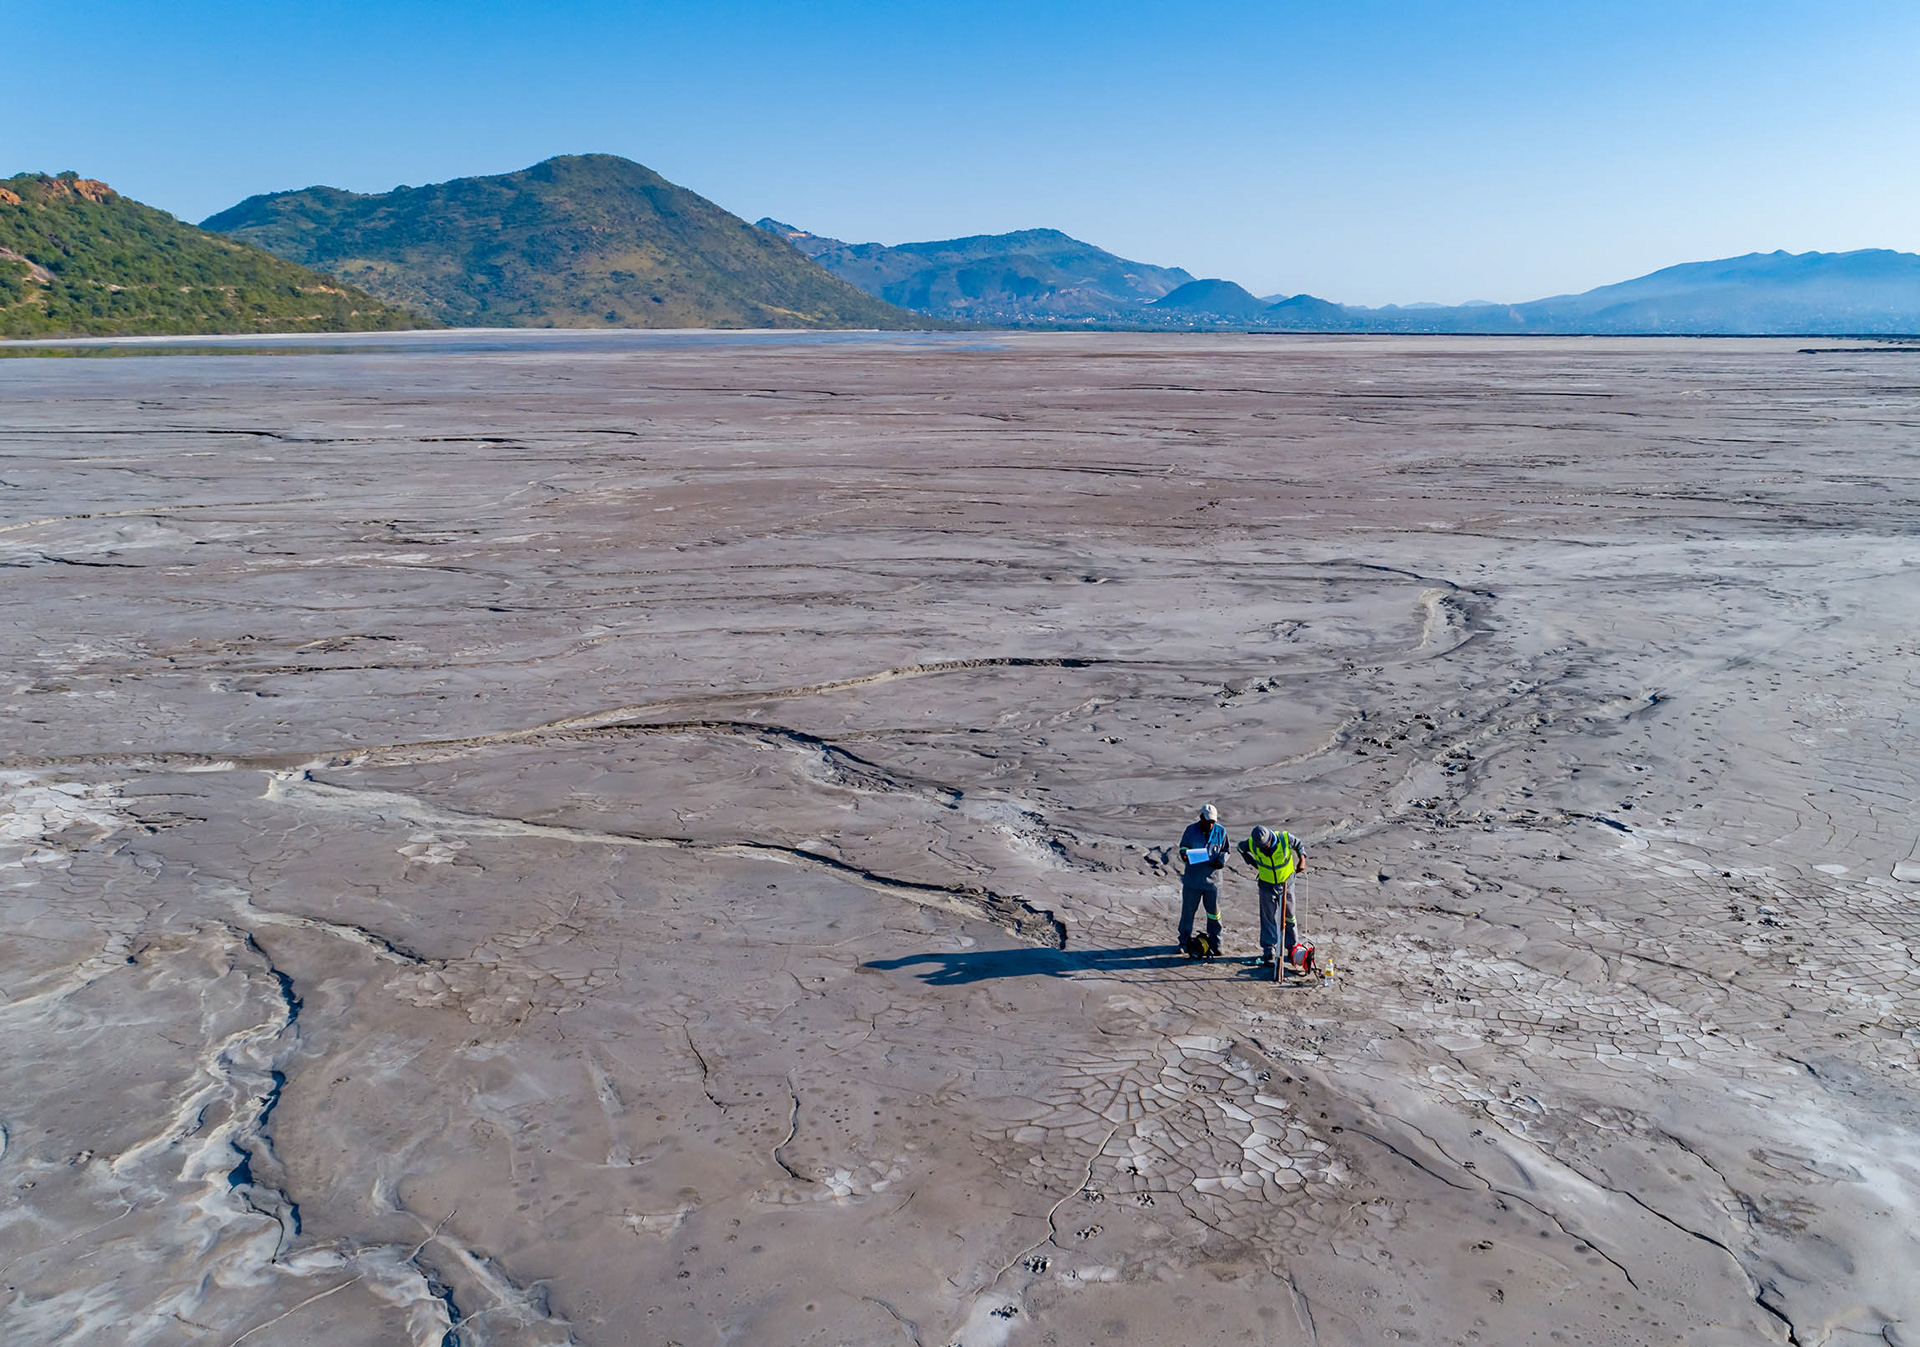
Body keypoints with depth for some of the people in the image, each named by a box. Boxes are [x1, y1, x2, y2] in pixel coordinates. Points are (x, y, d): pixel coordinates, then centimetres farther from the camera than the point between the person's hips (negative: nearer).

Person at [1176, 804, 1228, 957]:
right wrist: (1184, 855, -16)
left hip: (1212, 878, 1)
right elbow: (1183, 847, 7)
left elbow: (1225, 851, 10)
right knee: (1188, 911, 5)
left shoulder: (1221, 832, 1)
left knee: (1213, 912, 9)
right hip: (1192, 879, -1)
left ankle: (1214, 943, 23)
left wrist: (1221, 861, -11)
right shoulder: (1191, 830, -3)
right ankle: (1185, 942, 19)